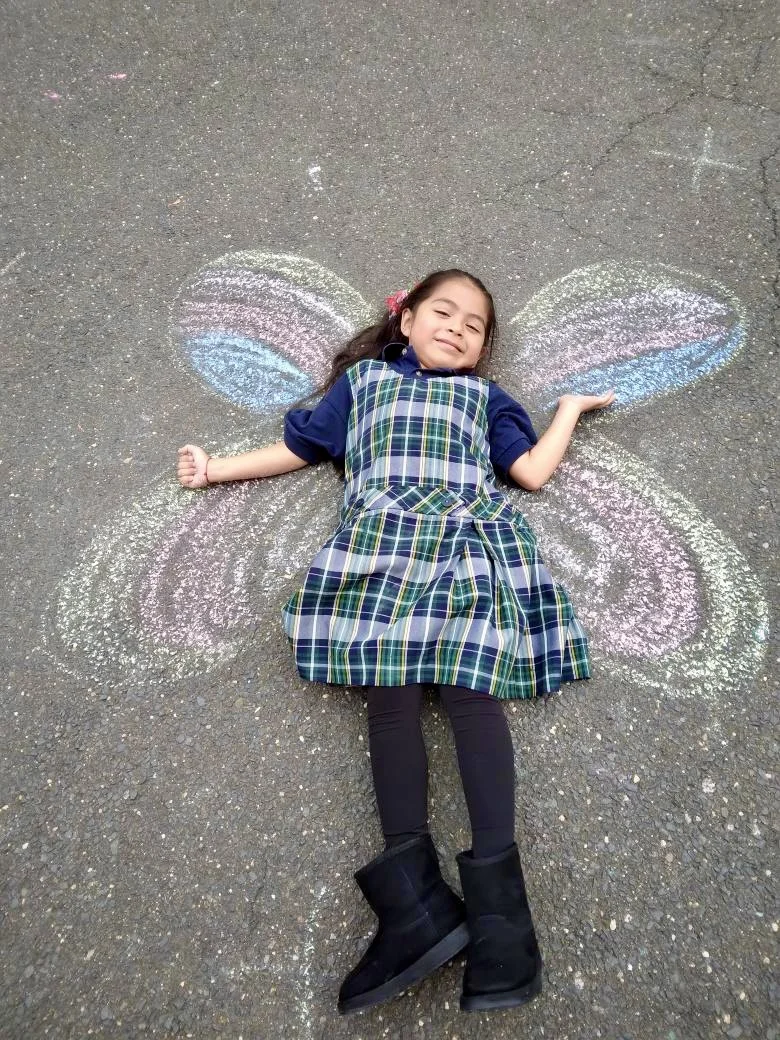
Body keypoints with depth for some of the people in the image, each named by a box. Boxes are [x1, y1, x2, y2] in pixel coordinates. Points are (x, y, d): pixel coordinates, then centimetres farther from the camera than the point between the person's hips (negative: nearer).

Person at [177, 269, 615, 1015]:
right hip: (381, 538, 0)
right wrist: (220, 468, 30)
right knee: (390, 690, -19)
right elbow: (301, 446, 32)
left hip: (471, 540, 0)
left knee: (470, 686, -19)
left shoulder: (485, 397, 33)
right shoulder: (364, 378, 33)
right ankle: (414, 898, -22)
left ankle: (495, 891, -23)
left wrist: (570, 406, 29)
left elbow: (533, 471, 20)